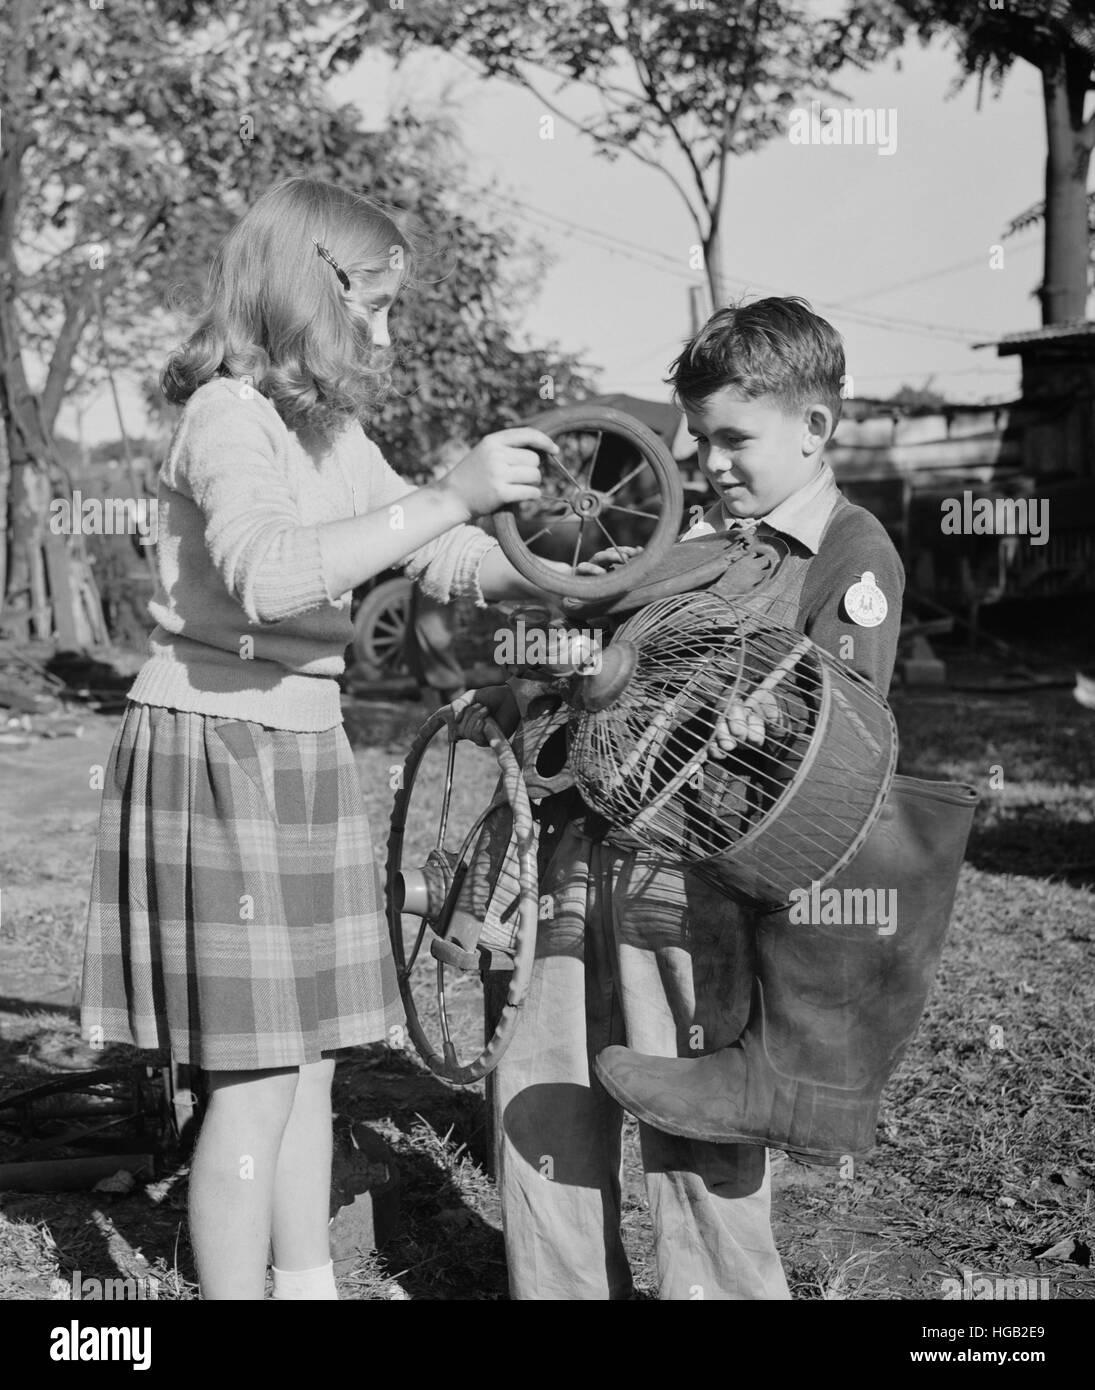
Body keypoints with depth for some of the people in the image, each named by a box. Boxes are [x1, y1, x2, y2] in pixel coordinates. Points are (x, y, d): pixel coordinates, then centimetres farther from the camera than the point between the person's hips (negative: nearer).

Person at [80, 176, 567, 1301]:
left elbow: (446, 563, 16)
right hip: (213, 745, -8)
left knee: (307, 1060, 13)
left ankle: (308, 1281, 24)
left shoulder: (334, 430, 12)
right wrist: (451, 497, -32)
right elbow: (266, 575, -32)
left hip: (306, 752, 8)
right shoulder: (229, 413, -14)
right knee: (255, 1076, -4)